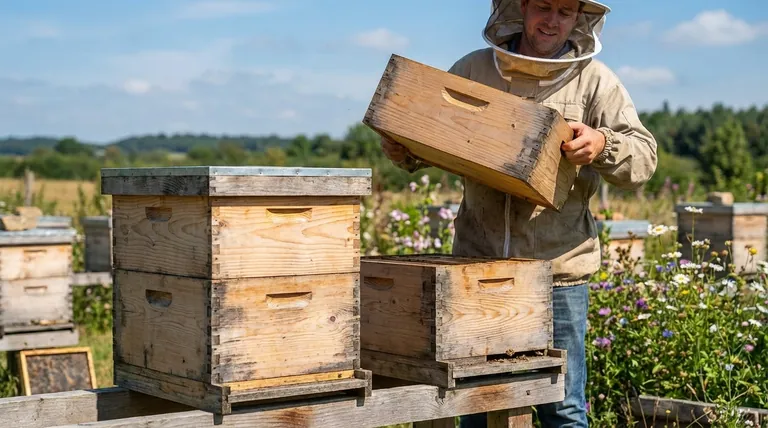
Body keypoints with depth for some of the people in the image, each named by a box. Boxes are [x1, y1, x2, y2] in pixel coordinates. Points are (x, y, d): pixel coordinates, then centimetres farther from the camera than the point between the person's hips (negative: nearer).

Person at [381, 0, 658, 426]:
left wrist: (603, 145, -26)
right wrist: (401, 149, -4)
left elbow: (644, 157, -6)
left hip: (559, 269, -2)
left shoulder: (594, 80, 2)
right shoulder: (473, 69, 8)